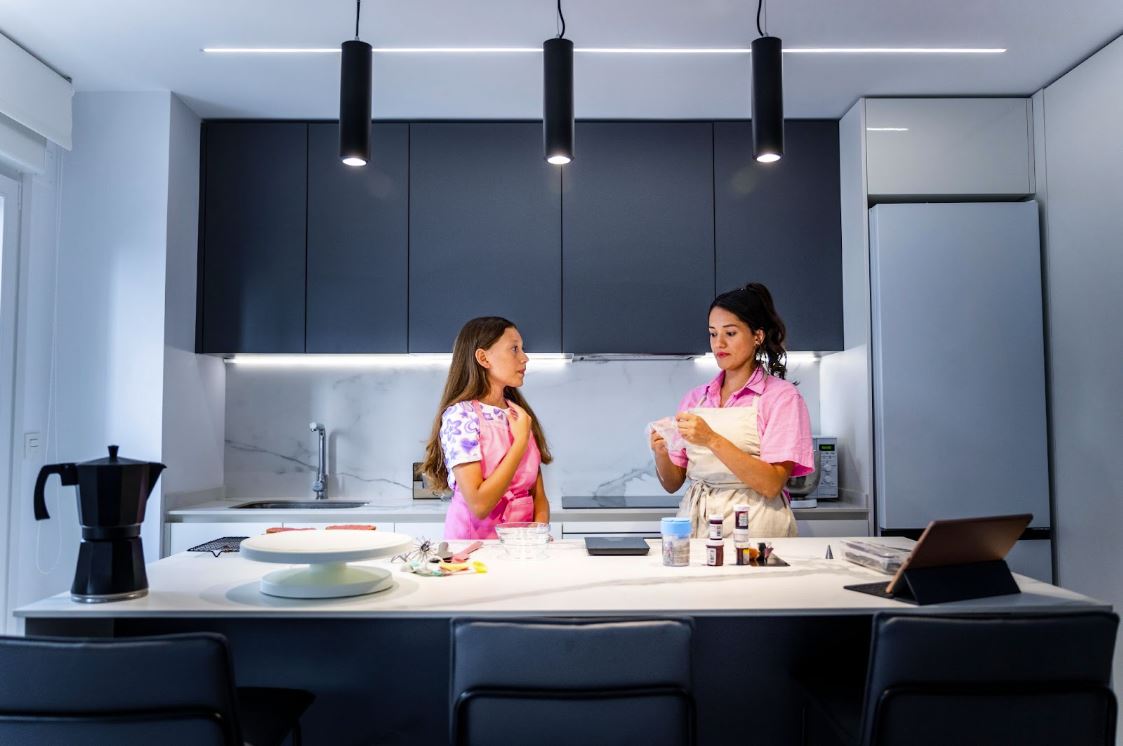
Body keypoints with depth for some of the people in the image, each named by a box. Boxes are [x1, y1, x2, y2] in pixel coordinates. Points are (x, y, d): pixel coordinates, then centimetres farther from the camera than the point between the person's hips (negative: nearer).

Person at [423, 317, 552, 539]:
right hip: (476, 542, -4)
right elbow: (478, 504, -16)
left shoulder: (520, 415, 10)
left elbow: (539, 497, 10)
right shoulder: (461, 415, -9)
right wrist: (521, 441, -11)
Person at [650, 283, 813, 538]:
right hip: (695, 522, 4)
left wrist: (712, 440, -17)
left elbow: (771, 485, -10)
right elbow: (673, 484, 13)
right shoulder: (695, 398, 13)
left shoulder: (782, 396, 1)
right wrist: (661, 454, -7)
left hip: (753, 527, -3)